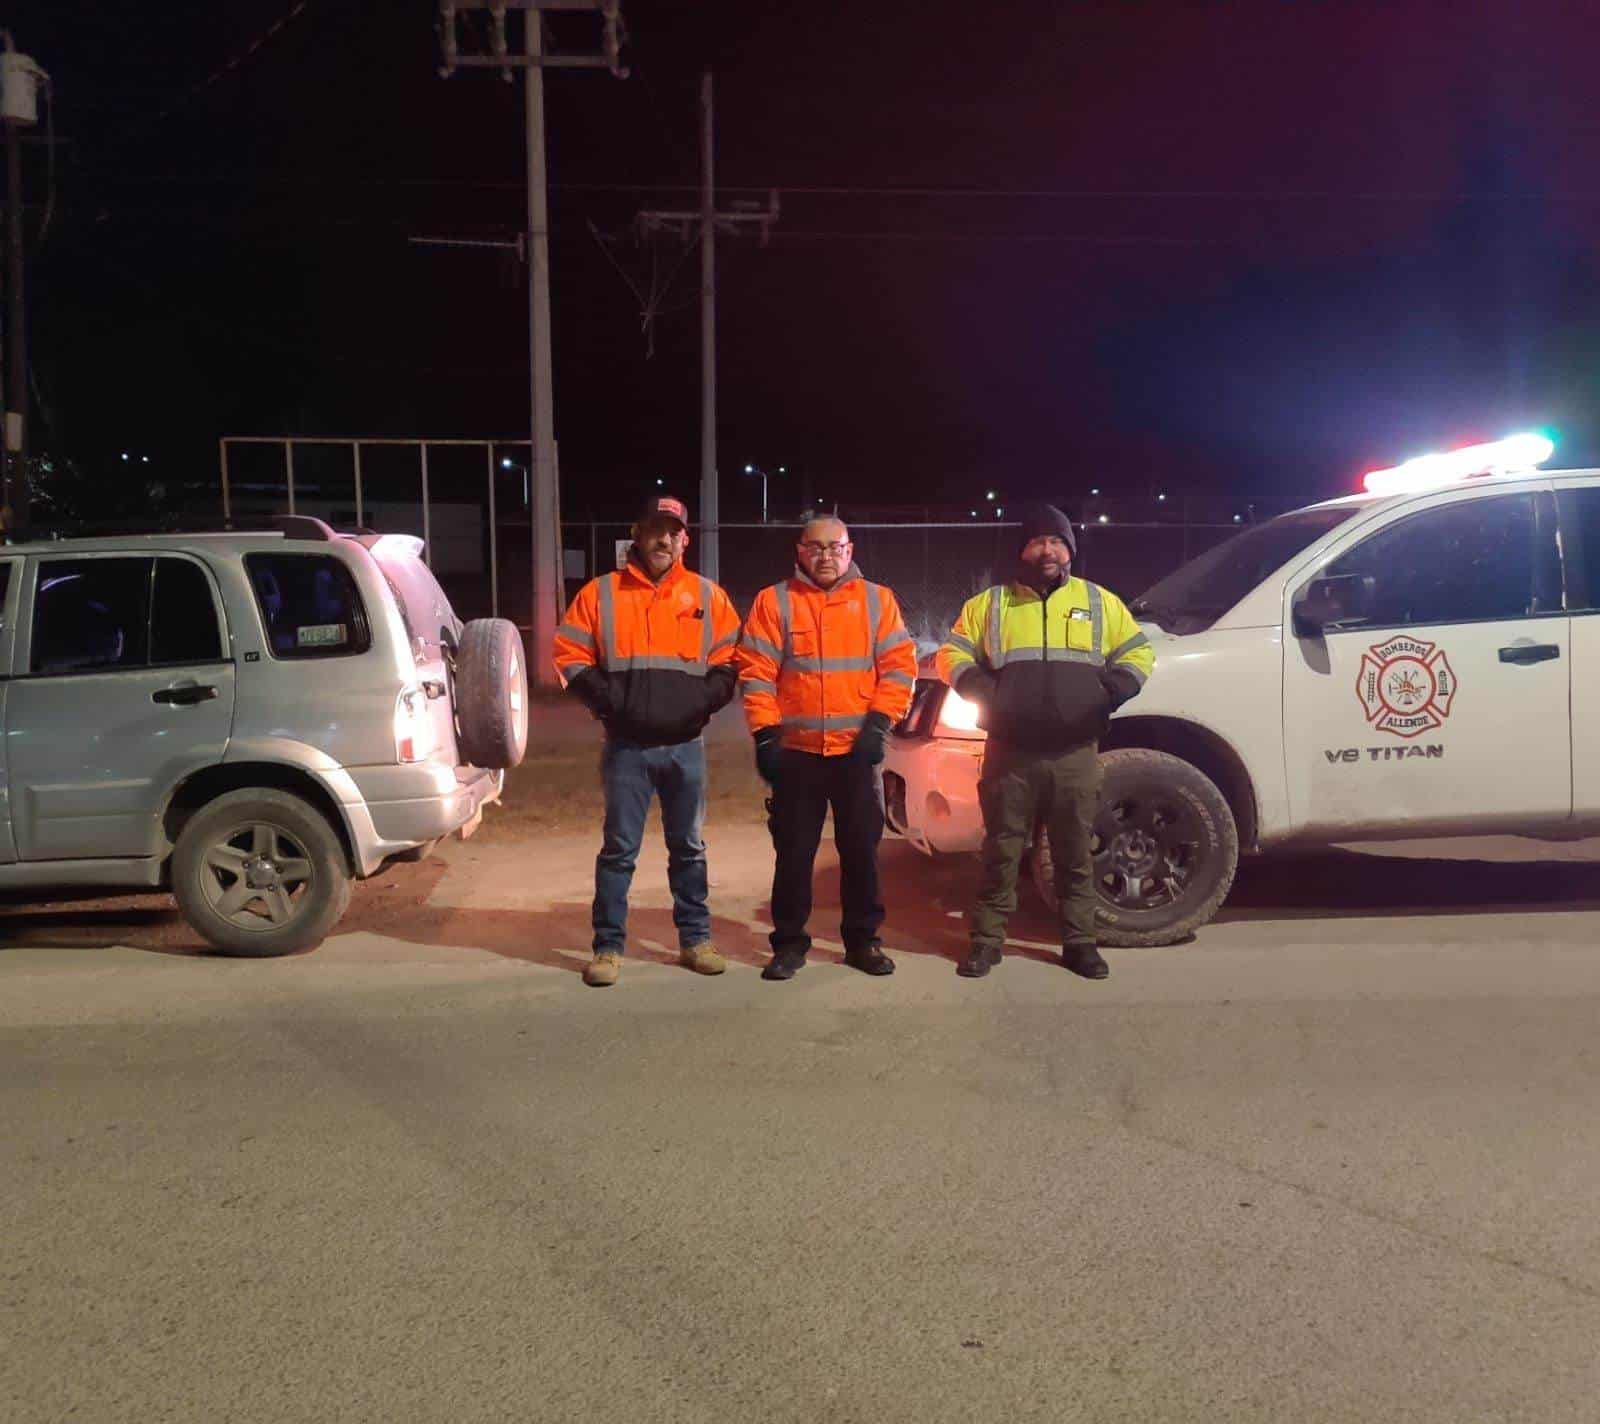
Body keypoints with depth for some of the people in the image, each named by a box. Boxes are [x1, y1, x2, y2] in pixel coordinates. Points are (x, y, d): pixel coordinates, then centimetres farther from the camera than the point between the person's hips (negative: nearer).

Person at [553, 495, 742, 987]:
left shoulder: (708, 597, 7)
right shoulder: (601, 594, 2)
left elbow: (730, 662, 8)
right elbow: (571, 657, 1)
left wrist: (704, 699, -8)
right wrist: (608, 699, -10)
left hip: (685, 746, 2)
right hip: (626, 746, -1)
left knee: (688, 848, 11)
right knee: (619, 849, 3)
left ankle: (695, 938, 21)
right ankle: (608, 946, 11)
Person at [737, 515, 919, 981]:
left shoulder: (877, 600, 6)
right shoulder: (773, 602, 2)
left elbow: (899, 665, 2)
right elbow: (755, 672, -2)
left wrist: (878, 723, -8)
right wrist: (765, 734, -9)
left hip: (857, 750, 1)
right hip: (796, 750, -1)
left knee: (861, 847, 8)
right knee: (794, 851, 5)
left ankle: (862, 938, 21)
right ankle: (789, 941, 16)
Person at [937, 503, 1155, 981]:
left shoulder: (1100, 602, 10)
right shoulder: (989, 604, 8)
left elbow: (1138, 652, 13)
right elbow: (953, 654, 10)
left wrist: (1110, 693, -4)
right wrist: (981, 689, -8)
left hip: (1076, 755, 1)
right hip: (1010, 753, -1)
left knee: (1075, 853, 7)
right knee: (1001, 851, 4)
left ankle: (1079, 941, 18)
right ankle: (986, 940, 13)